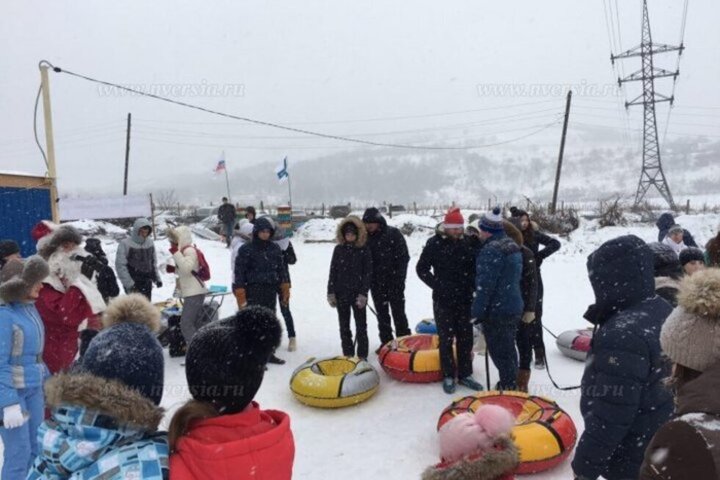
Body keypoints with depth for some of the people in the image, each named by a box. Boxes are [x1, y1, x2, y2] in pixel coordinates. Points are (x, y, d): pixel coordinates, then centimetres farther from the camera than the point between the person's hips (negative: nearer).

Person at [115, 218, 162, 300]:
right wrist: (129, 283, -15)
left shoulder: (150, 243, 6)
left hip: (147, 284, 6)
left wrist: (157, 278, 10)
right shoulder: (125, 244, -11)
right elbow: (120, 266, -11)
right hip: (133, 285, -6)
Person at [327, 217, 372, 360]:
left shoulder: (364, 250, -3)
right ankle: (347, 355, 21)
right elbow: (333, 271, 5)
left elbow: (368, 273, -5)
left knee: (361, 326, 4)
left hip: (357, 293, -3)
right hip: (341, 293, 3)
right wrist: (331, 293, 0)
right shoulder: (339, 249, 5)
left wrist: (363, 293, -12)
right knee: (344, 326, 10)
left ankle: (362, 355, 14)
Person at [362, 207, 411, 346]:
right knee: (382, 314, 11)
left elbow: (403, 257, -8)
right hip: (376, 283, 4)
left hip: (394, 282, -4)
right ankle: (386, 342, 21)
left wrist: (399, 279, -12)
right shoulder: (366, 237, 4)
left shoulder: (393, 234, -8)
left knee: (398, 312, 1)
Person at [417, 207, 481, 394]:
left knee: (465, 337, 10)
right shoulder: (435, 243, -8)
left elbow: (474, 267, 11)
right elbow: (421, 268, -4)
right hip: (443, 300, -3)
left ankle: (465, 375, 24)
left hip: (465, 299, 3)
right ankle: (448, 376, 17)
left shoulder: (467, 242, 1)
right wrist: (437, 286, -11)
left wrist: (472, 285, -4)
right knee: (446, 338, 4)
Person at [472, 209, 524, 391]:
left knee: (499, 351, 2)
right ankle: (511, 385, 34)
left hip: (497, 310, -10)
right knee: (509, 348, 21)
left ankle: (507, 387, 9)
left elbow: (485, 285, -23)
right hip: (514, 306, 10)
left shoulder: (491, 250, -21)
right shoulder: (514, 247, 10)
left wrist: (478, 311, -16)